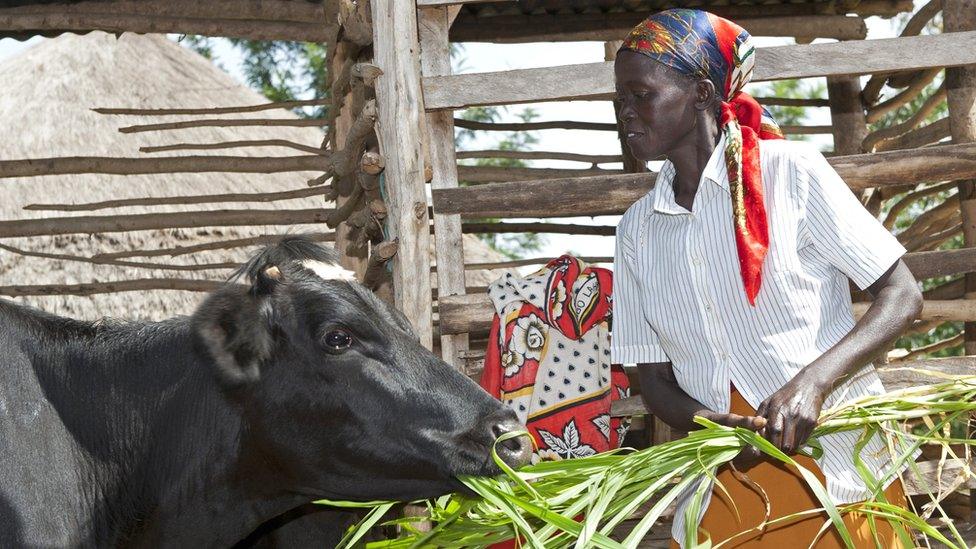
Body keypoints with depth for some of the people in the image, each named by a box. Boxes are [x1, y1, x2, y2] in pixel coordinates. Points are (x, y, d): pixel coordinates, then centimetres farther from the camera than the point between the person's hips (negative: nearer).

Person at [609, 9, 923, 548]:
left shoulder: (790, 170, -7)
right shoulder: (637, 229, 7)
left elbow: (902, 296, -7)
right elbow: (653, 375, 8)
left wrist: (811, 382, -22)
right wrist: (702, 423, -14)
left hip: (837, 468, -3)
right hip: (721, 492, 4)